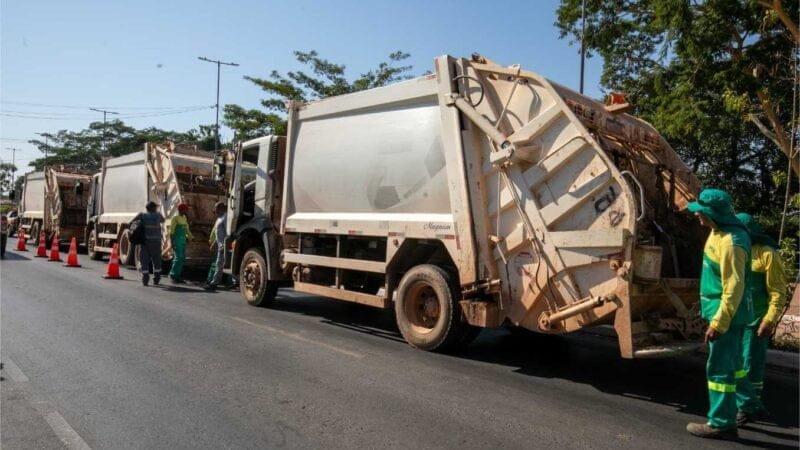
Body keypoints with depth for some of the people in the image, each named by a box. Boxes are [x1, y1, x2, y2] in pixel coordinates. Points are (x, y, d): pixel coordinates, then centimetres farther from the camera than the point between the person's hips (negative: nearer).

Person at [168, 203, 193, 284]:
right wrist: (172, 242, -15)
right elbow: (171, 231, -11)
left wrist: (191, 236, 14)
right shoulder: (175, 218, -9)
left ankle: (177, 275, 14)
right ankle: (173, 275, -2)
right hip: (177, 240, -8)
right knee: (178, 257, -11)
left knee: (182, 258, 7)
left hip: (183, 240, 8)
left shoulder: (185, 218, 13)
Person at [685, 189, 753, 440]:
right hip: (722, 308, 10)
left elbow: (734, 288, -25)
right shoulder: (720, 231, 7)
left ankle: (721, 424, 8)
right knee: (731, 363, 21)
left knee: (719, 367, -3)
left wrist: (718, 323, -23)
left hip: (726, 313, -10)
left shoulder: (731, 243, -25)